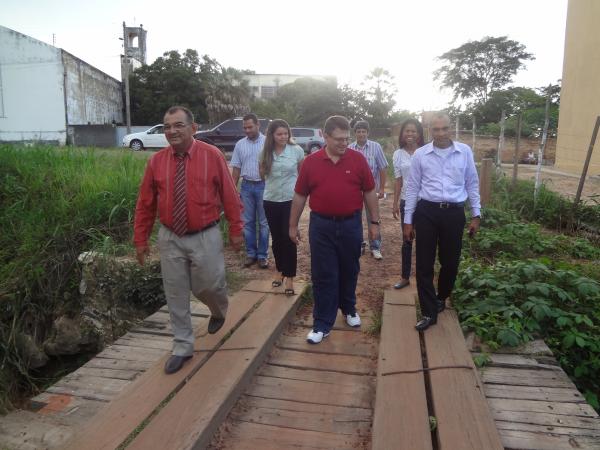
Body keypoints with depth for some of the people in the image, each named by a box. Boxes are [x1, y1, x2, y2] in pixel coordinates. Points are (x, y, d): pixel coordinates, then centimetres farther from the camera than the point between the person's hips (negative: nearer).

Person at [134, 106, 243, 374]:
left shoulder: (212, 156, -8)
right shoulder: (156, 161, -1)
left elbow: (229, 196, -3)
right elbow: (145, 203, 5)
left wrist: (235, 230, -1)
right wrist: (141, 239, 5)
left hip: (205, 237, -2)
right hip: (170, 238, 3)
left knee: (208, 287, 8)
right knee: (176, 296, 9)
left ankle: (218, 312, 45)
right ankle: (183, 347, 26)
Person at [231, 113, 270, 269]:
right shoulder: (240, 145, 6)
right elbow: (236, 168, 9)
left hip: (263, 185, -3)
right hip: (246, 186, 3)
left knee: (263, 222, 4)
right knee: (248, 222, 8)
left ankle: (262, 255, 13)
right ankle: (250, 253, 19)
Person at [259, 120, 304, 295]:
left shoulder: (297, 150, -7)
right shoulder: (265, 153, 0)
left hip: (291, 200, -3)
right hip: (270, 201, 3)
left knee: (289, 239, -3)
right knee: (276, 239, 12)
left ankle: (290, 277, 5)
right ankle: (281, 272, 29)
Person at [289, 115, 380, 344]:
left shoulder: (358, 159, -3)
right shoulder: (310, 162, -3)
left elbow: (370, 192, 3)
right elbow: (299, 196, 3)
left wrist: (374, 222, 2)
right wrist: (293, 225, 6)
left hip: (351, 225, 1)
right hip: (321, 225, 0)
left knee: (349, 271, 16)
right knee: (323, 275, 4)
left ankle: (349, 309, 39)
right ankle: (322, 324, 14)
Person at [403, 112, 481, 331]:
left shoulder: (465, 152, 2)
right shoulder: (420, 154, 0)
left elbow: (472, 184, 9)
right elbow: (412, 188, 4)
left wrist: (476, 215, 7)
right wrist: (408, 220, 3)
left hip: (454, 213, 1)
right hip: (426, 212, 0)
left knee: (450, 262, 12)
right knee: (424, 264, 1)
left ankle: (441, 298, 39)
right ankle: (429, 312, 12)